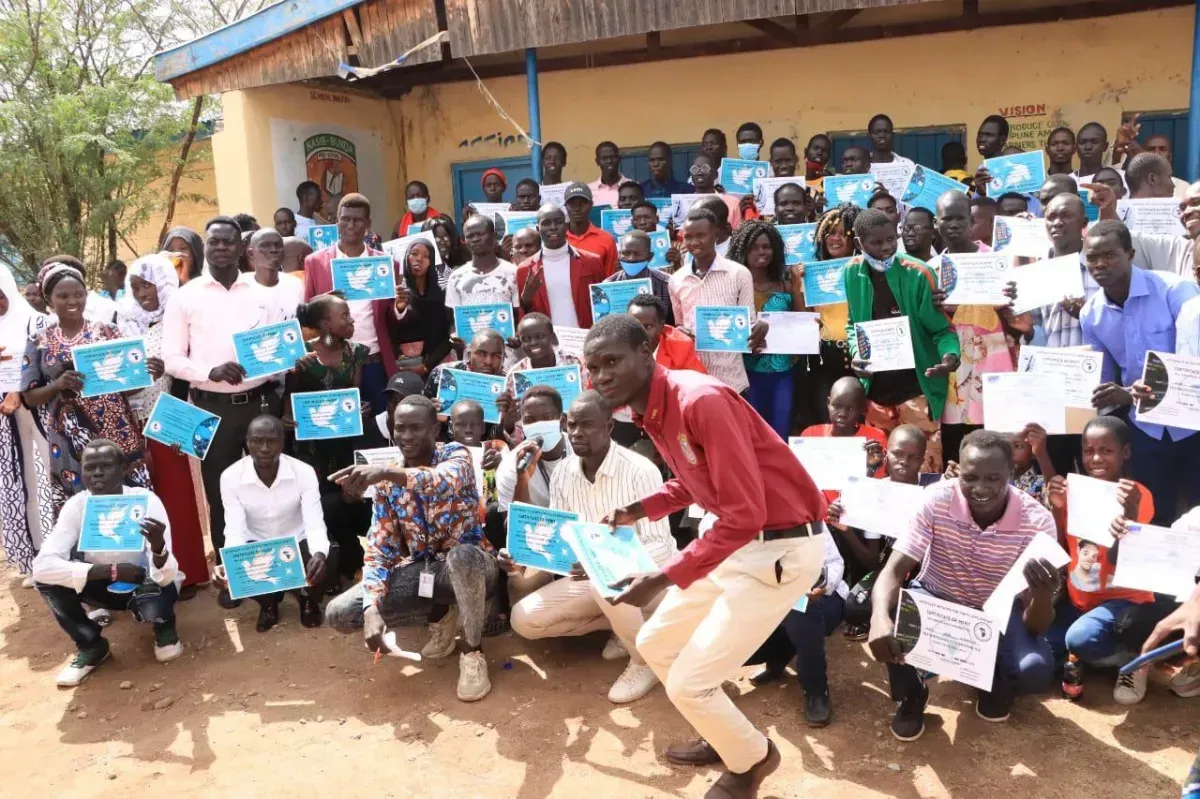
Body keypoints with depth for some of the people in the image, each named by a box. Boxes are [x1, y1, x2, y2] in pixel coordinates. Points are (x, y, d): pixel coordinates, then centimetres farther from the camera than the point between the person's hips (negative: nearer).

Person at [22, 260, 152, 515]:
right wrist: (58, 385, -13)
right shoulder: (39, 342, 6)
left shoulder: (107, 332, 6)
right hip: (70, 440, 0)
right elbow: (29, 397, 6)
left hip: (116, 432, 0)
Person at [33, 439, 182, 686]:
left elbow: (164, 576, -31)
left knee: (153, 608, -36)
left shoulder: (146, 501, -25)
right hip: (107, 586, 4)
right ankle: (91, 646, 1)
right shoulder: (76, 505, -18)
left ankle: (165, 628, 3)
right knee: (49, 577, -21)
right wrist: (110, 571, -37)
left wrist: (158, 545, -54)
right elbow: (42, 566, -30)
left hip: (146, 583, -3)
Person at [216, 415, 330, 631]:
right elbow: (235, 531, -22)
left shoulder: (304, 472, -21)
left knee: (328, 562, -31)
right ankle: (268, 603, 9)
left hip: (297, 543, -1)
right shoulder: (230, 477, -19)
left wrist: (320, 554, -51)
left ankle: (307, 600, 10)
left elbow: (315, 524, -27)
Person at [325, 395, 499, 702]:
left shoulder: (456, 454, -12)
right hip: (420, 569, 5)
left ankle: (472, 650, -16)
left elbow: (447, 482, -38)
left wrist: (386, 473, -52)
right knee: (338, 613, -12)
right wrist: (372, 608, -22)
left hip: (468, 565, -4)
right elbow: (379, 548, -7)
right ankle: (441, 612, 7)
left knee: (462, 554, -41)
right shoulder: (387, 482, 0)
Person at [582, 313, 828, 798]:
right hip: (736, 542, 9)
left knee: (688, 683, -3)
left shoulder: (701, 400, -26)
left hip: (780, 548, -9)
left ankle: (750, 759, 28)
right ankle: (727, 737, 38)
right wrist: (637, 510, 5)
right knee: (653, 644, 17)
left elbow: (745, 514, -28)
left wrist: (663, 579, -27)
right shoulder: (649, 410, 3)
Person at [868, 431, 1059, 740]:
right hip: (938, 600, 0)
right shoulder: (937, 500, -25)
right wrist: (880, 618, -51)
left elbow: (1036, 626, -23)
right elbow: (894, 570, -29)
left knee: (1036, 670, -28)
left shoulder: (1037, 521, -25)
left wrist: (1044, 593, -48)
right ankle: (911, 697, 3)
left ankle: (997, 685, 13)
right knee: (892, 628, -33)